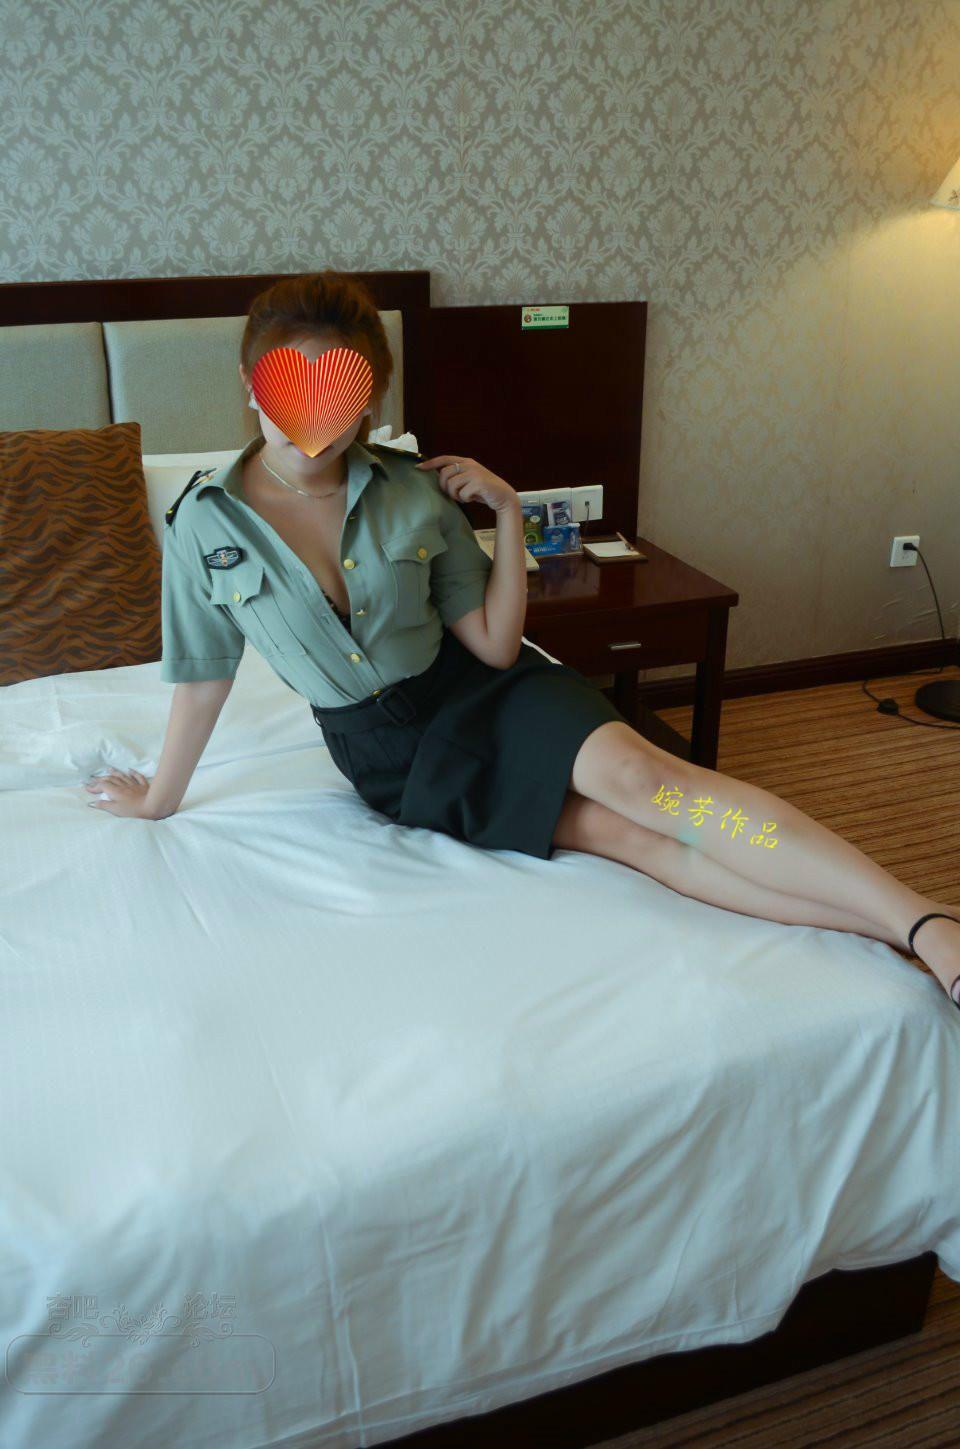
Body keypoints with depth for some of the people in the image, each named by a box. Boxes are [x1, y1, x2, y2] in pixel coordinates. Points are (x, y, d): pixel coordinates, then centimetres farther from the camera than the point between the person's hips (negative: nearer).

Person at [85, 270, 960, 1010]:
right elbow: (203, 676, 3)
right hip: (385, 750, 0)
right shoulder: (206, 522, -10)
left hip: (478, 691, 0)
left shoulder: (413, 491, -9)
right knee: (616, 831, -21)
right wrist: (158, 799, 12)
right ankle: (873, 925, -26)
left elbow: (495, 645, -7)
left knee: (635, 774, -29)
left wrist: (509, 514, -16)